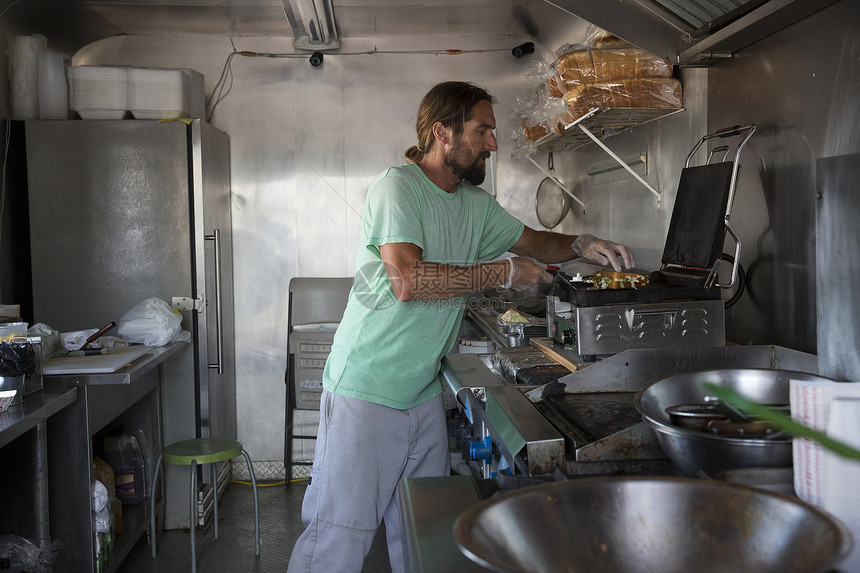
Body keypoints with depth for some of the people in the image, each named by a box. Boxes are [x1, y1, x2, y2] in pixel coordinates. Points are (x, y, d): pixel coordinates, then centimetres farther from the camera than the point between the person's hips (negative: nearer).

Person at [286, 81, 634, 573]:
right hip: (367, 390, -8)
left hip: (425, 393, 8)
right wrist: (502, 273, -19)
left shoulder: (477, 203, 12)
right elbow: (408, 280, -26)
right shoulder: (398, 187, -14)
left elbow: (533, 241, 26)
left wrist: (582, 246, 6)